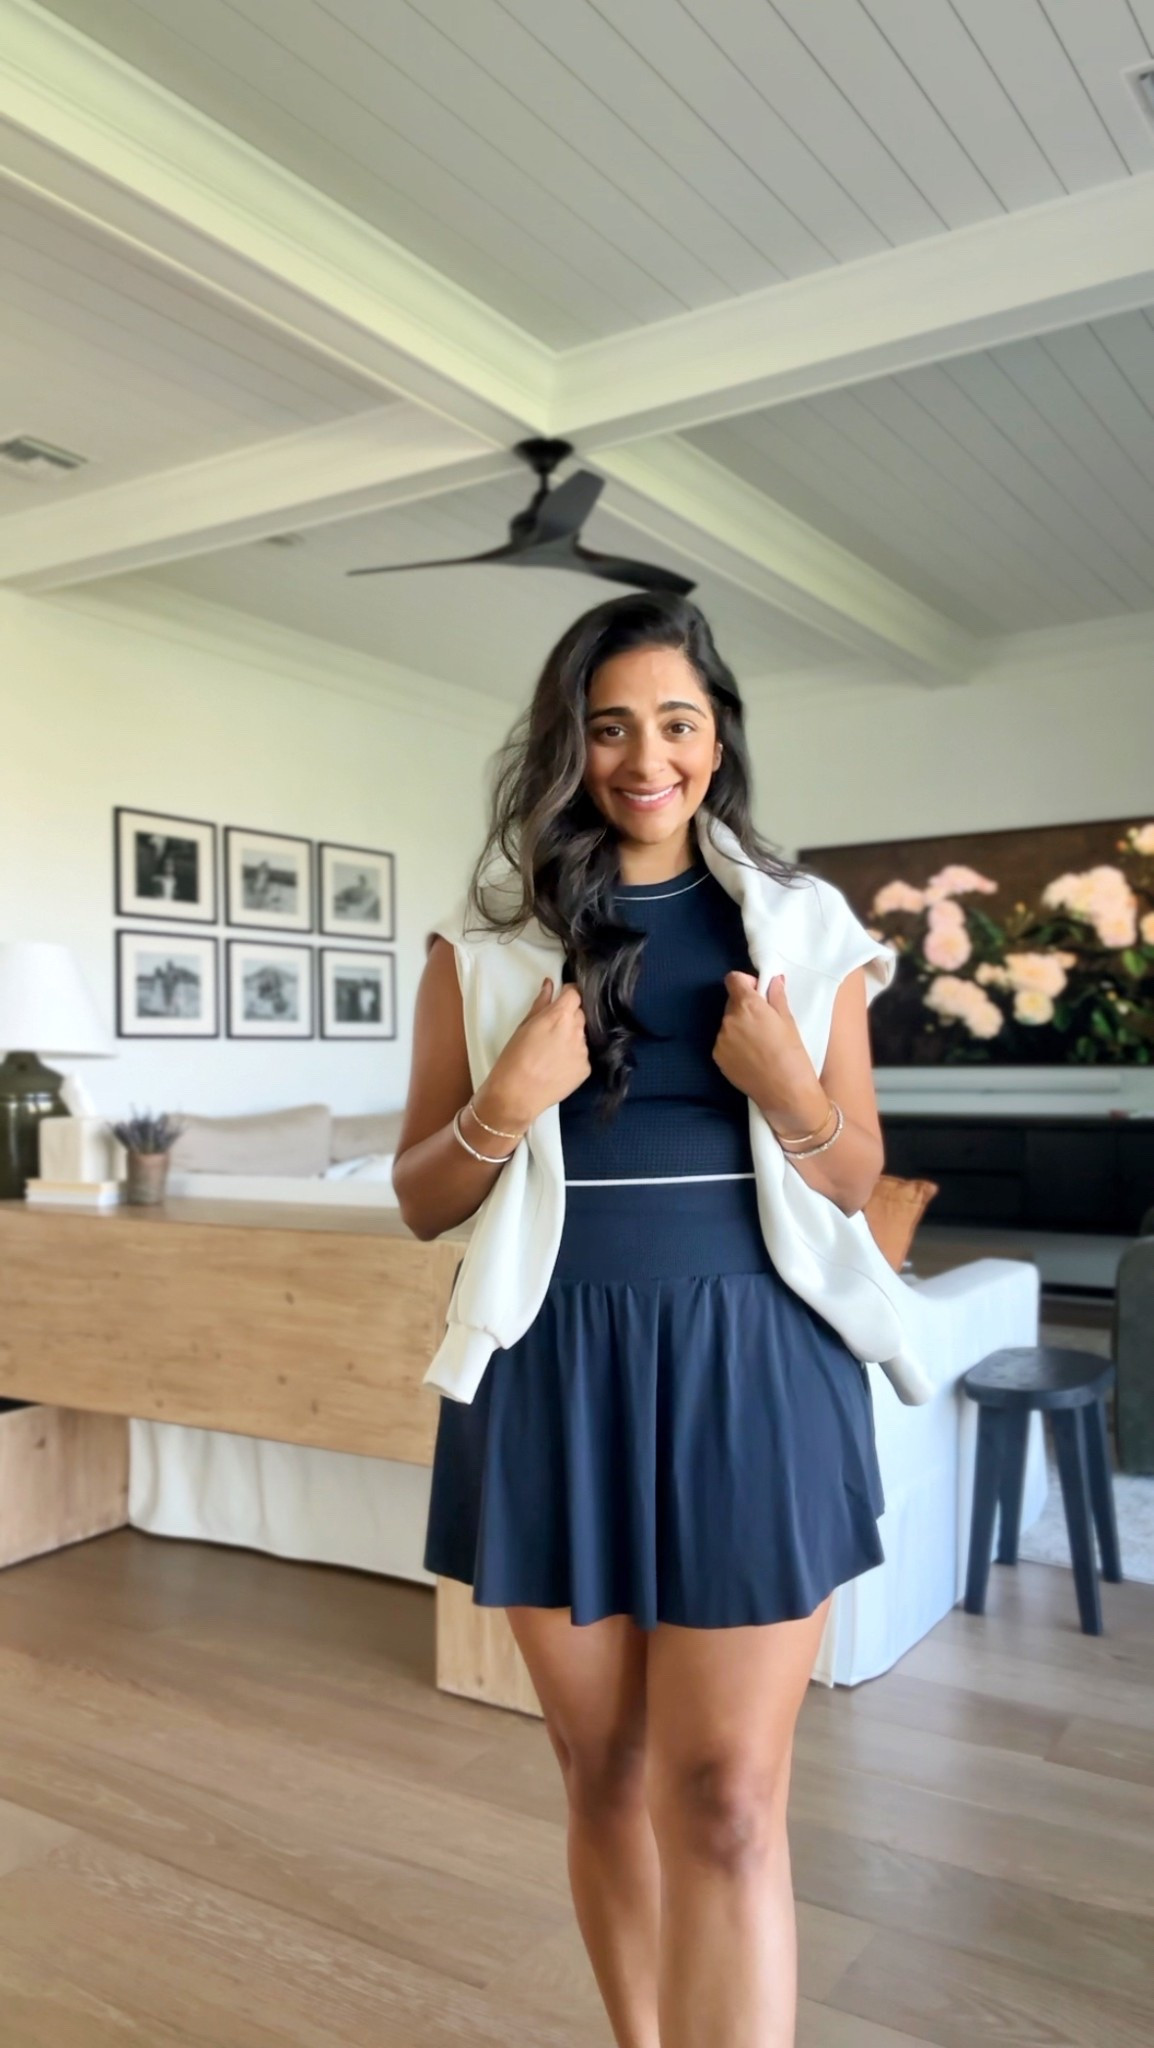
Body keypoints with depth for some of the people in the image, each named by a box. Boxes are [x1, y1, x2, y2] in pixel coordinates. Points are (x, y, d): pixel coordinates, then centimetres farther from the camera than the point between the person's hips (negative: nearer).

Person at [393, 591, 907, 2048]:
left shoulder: (804, 930, 5)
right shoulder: (487, 943, 4)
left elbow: (857, 1184, 9)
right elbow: (420, 1201, 6)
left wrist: (787, 1092, -12)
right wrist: (510, 1105, -14)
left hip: (748, 1373, 0)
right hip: (553, 1374, 1)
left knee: (725, 1800, -1)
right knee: (606, 1769, 15)